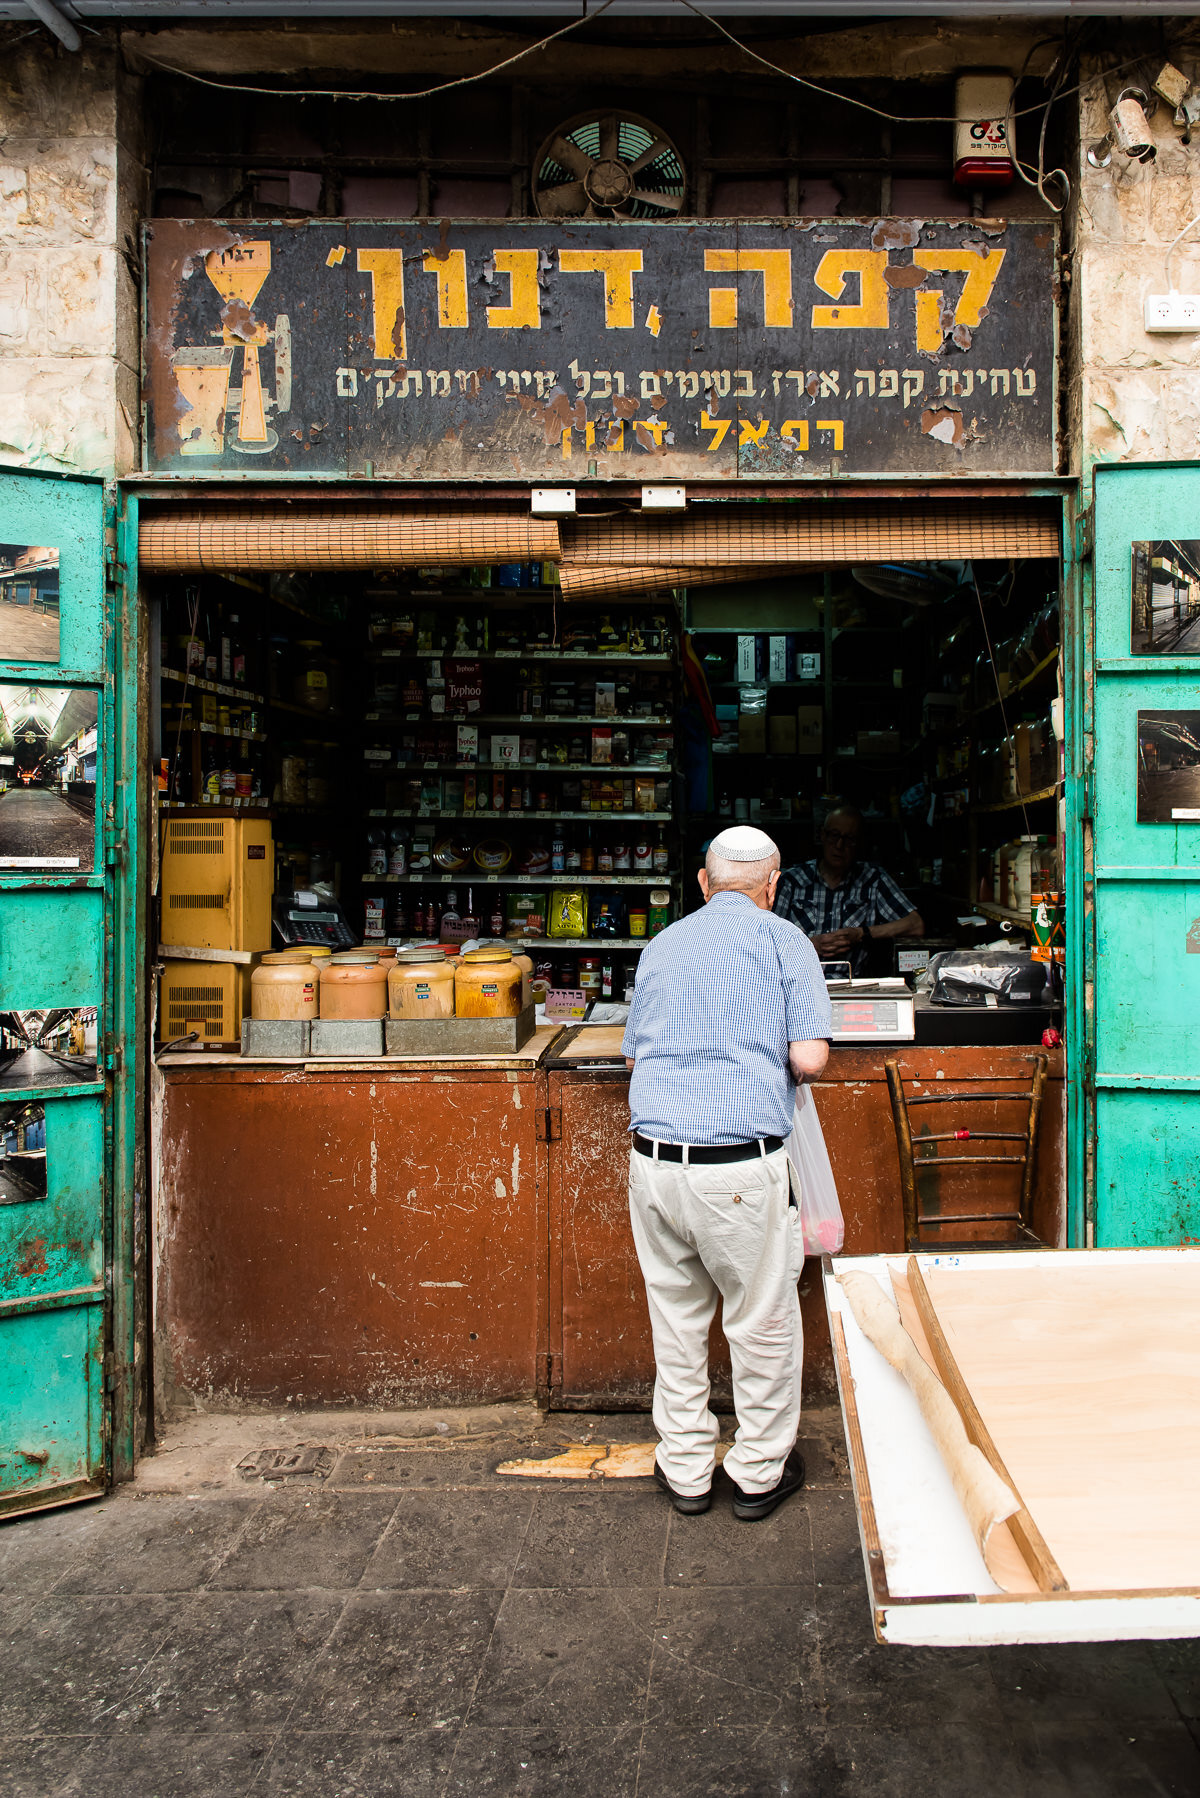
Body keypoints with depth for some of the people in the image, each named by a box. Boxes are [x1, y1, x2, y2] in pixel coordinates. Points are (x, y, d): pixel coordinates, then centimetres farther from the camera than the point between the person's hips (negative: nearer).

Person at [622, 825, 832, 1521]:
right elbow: (810, 1058, -8)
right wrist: (772, 1074, 13)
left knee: (676, 1320, 18)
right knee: (765, 1322, 14)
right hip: (741, 1166, -4)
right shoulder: (783, 939, 0)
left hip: (653, 1157, 5)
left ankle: (686, 1470, 31)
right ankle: (761, 1473, 29)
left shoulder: (661, 946, 14)